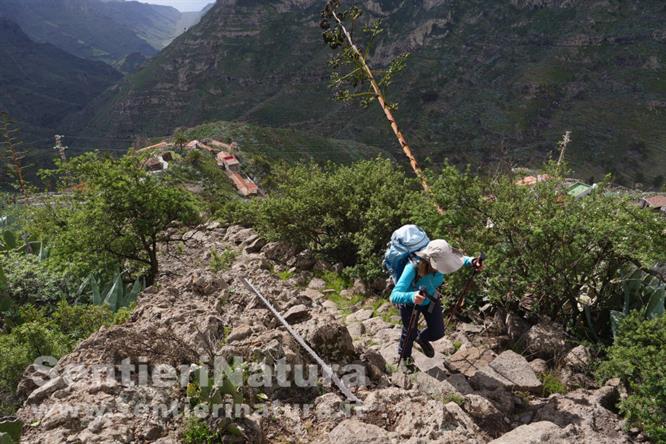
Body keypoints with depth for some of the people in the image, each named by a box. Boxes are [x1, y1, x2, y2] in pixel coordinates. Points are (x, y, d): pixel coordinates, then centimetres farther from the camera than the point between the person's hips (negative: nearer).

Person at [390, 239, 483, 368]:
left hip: (430, 299, 4)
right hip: (410, 303, -4)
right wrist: (411, 296, -71)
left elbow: (459, 258, -7)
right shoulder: (412, 268, -45)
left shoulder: (440, 262, -31)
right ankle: (404, 356, 54)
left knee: (438, 332, 14)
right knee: (410, 333, 18)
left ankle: (421, 339, 51)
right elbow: (394, 296, -50)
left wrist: (472, 262, -29)